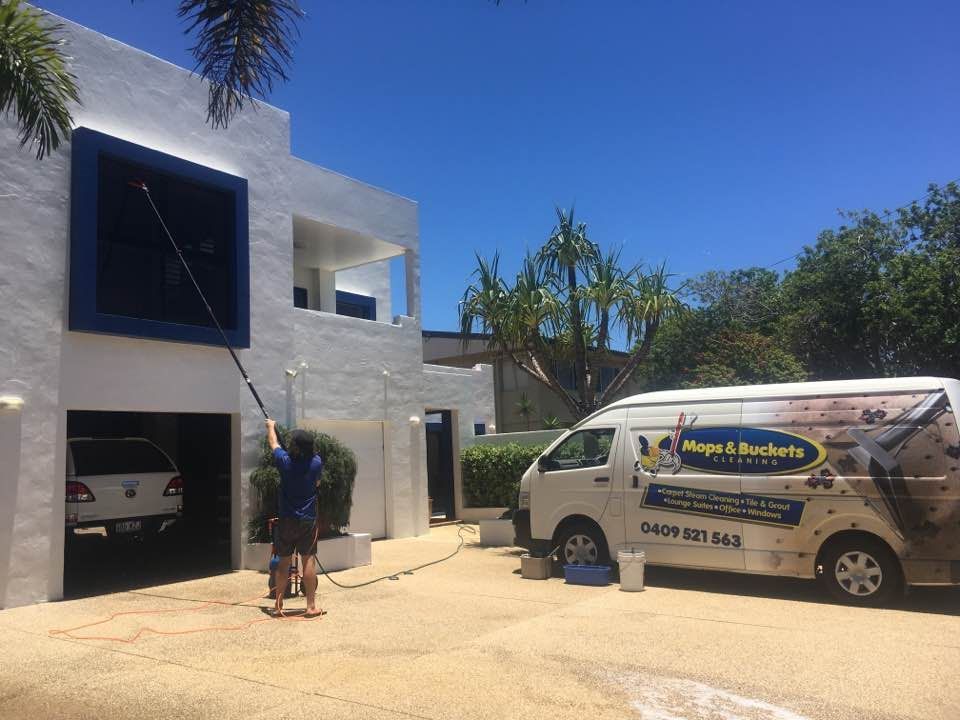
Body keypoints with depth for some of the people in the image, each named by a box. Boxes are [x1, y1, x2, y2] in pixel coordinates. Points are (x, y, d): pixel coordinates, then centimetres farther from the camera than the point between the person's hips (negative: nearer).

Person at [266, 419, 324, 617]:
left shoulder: (285, 461, -10)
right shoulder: (316, 462, -7)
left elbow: (273, 444, 11)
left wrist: (271, 426, 28)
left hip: (286, 520, 0)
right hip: (308, 520, 0)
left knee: (283, 562, 10)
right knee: (309, 560, 0)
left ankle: (279, 605, 17)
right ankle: (311, 606, -1)